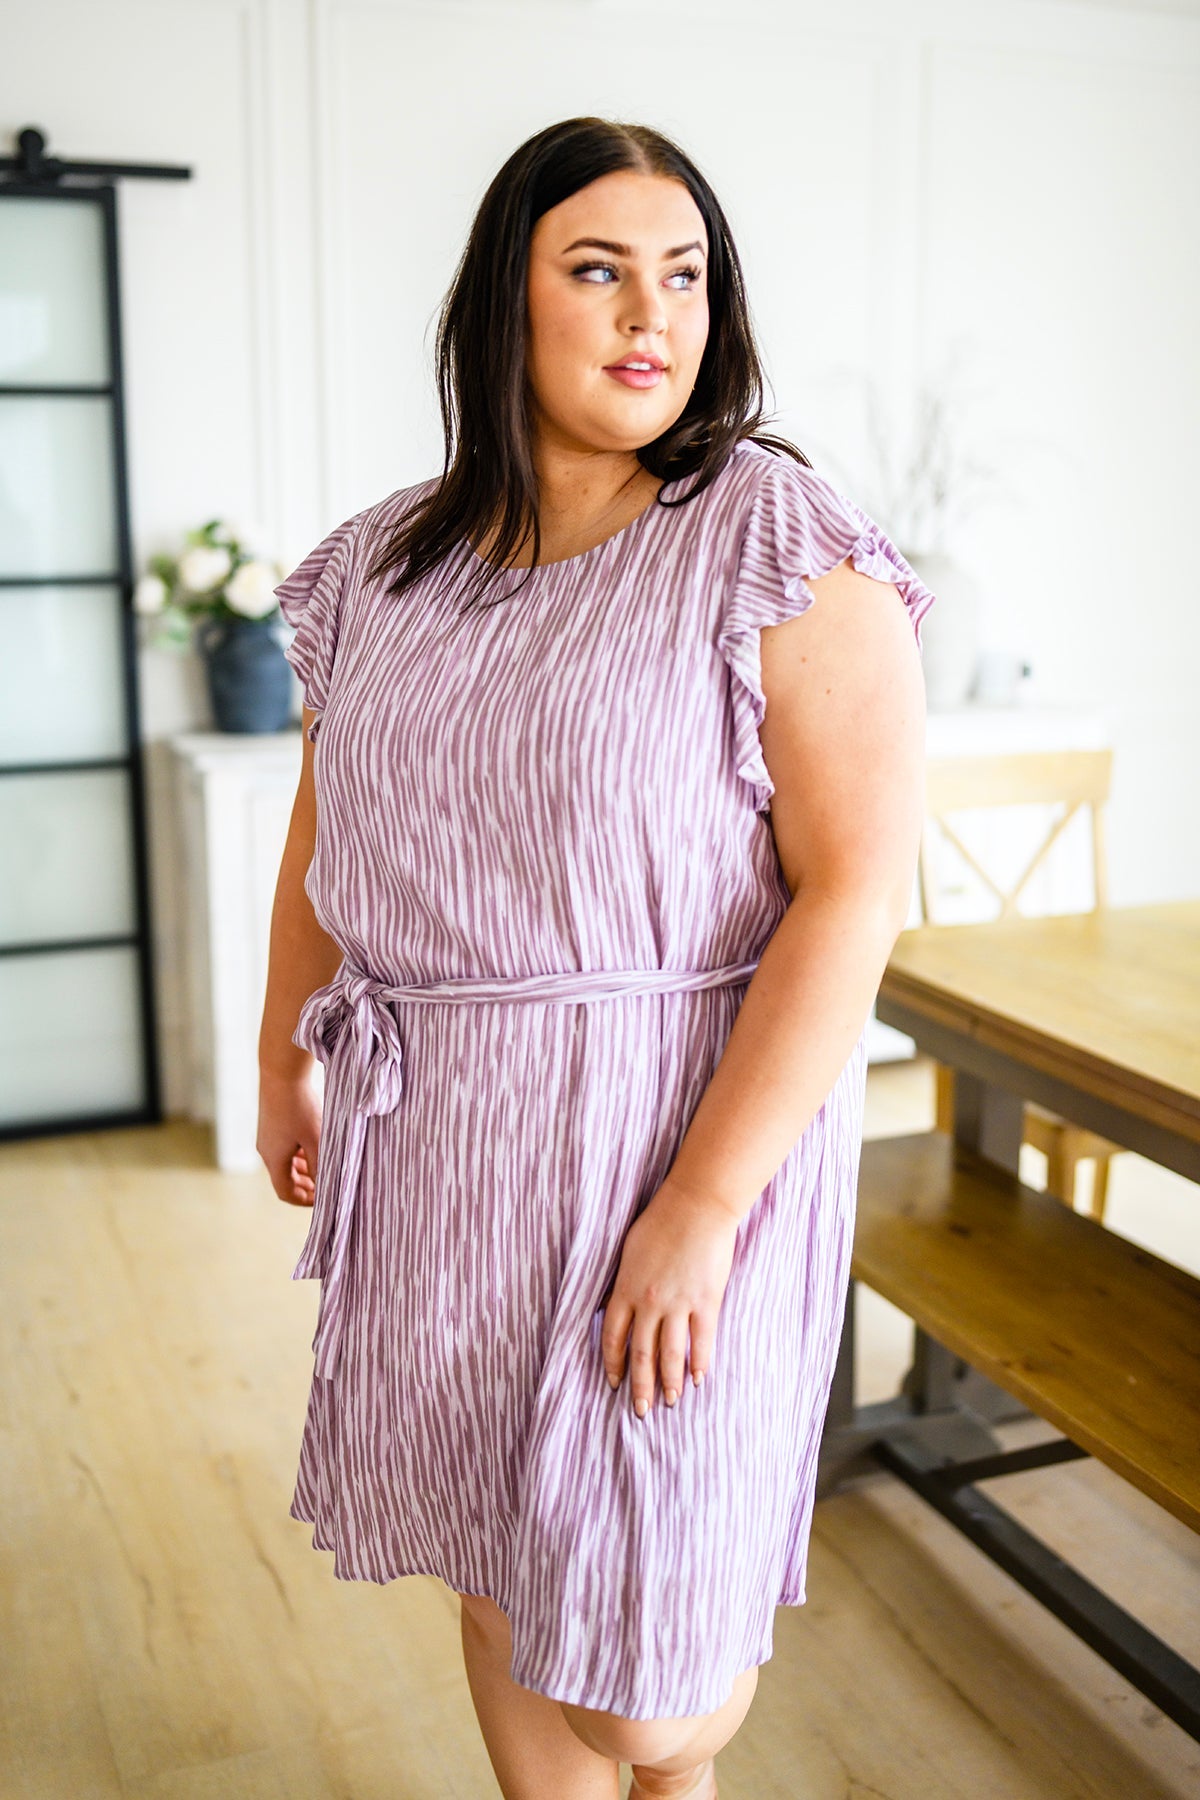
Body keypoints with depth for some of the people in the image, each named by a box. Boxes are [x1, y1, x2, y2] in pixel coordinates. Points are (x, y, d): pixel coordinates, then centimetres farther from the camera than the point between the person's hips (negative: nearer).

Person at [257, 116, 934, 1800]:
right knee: (500, 1571, 19)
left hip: (684, 1134, -4)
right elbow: (324, 836, 17)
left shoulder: (783, 543, -11)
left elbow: (858, 886, -17)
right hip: (433, 1141, 5)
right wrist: (285, 1063, 20)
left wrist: (702, 1205, -20)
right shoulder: (385, 565, 6)